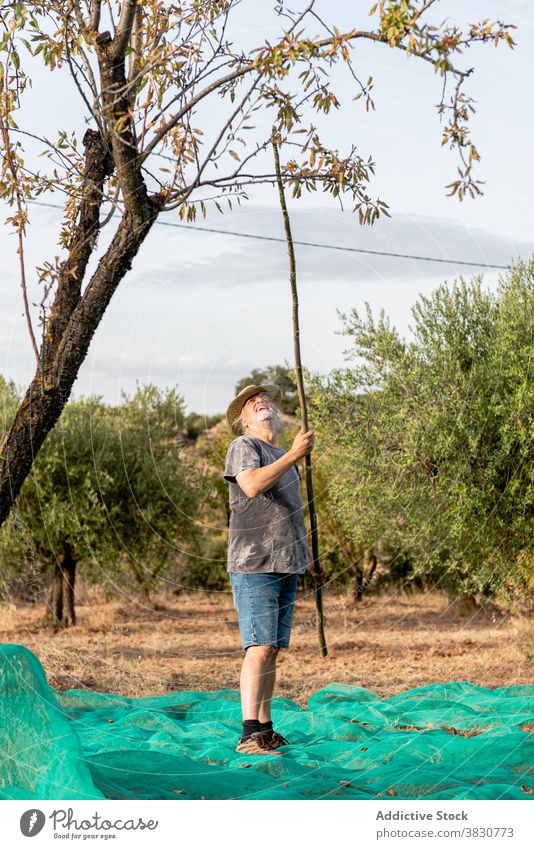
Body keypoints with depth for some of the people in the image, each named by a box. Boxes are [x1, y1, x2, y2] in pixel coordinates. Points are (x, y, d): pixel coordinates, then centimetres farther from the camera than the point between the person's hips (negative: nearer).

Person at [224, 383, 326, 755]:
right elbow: (252, 485, -22)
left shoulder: (284, 457, 24)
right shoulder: (243, 446, -1)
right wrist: (296, 453, -20)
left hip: (286, 567, 8)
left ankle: (267, 731, 11)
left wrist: (309, 560, 29)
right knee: (260, 647, -14)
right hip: (254, 565, -8)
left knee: (273, 649, 8)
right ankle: (250, 734, -16)